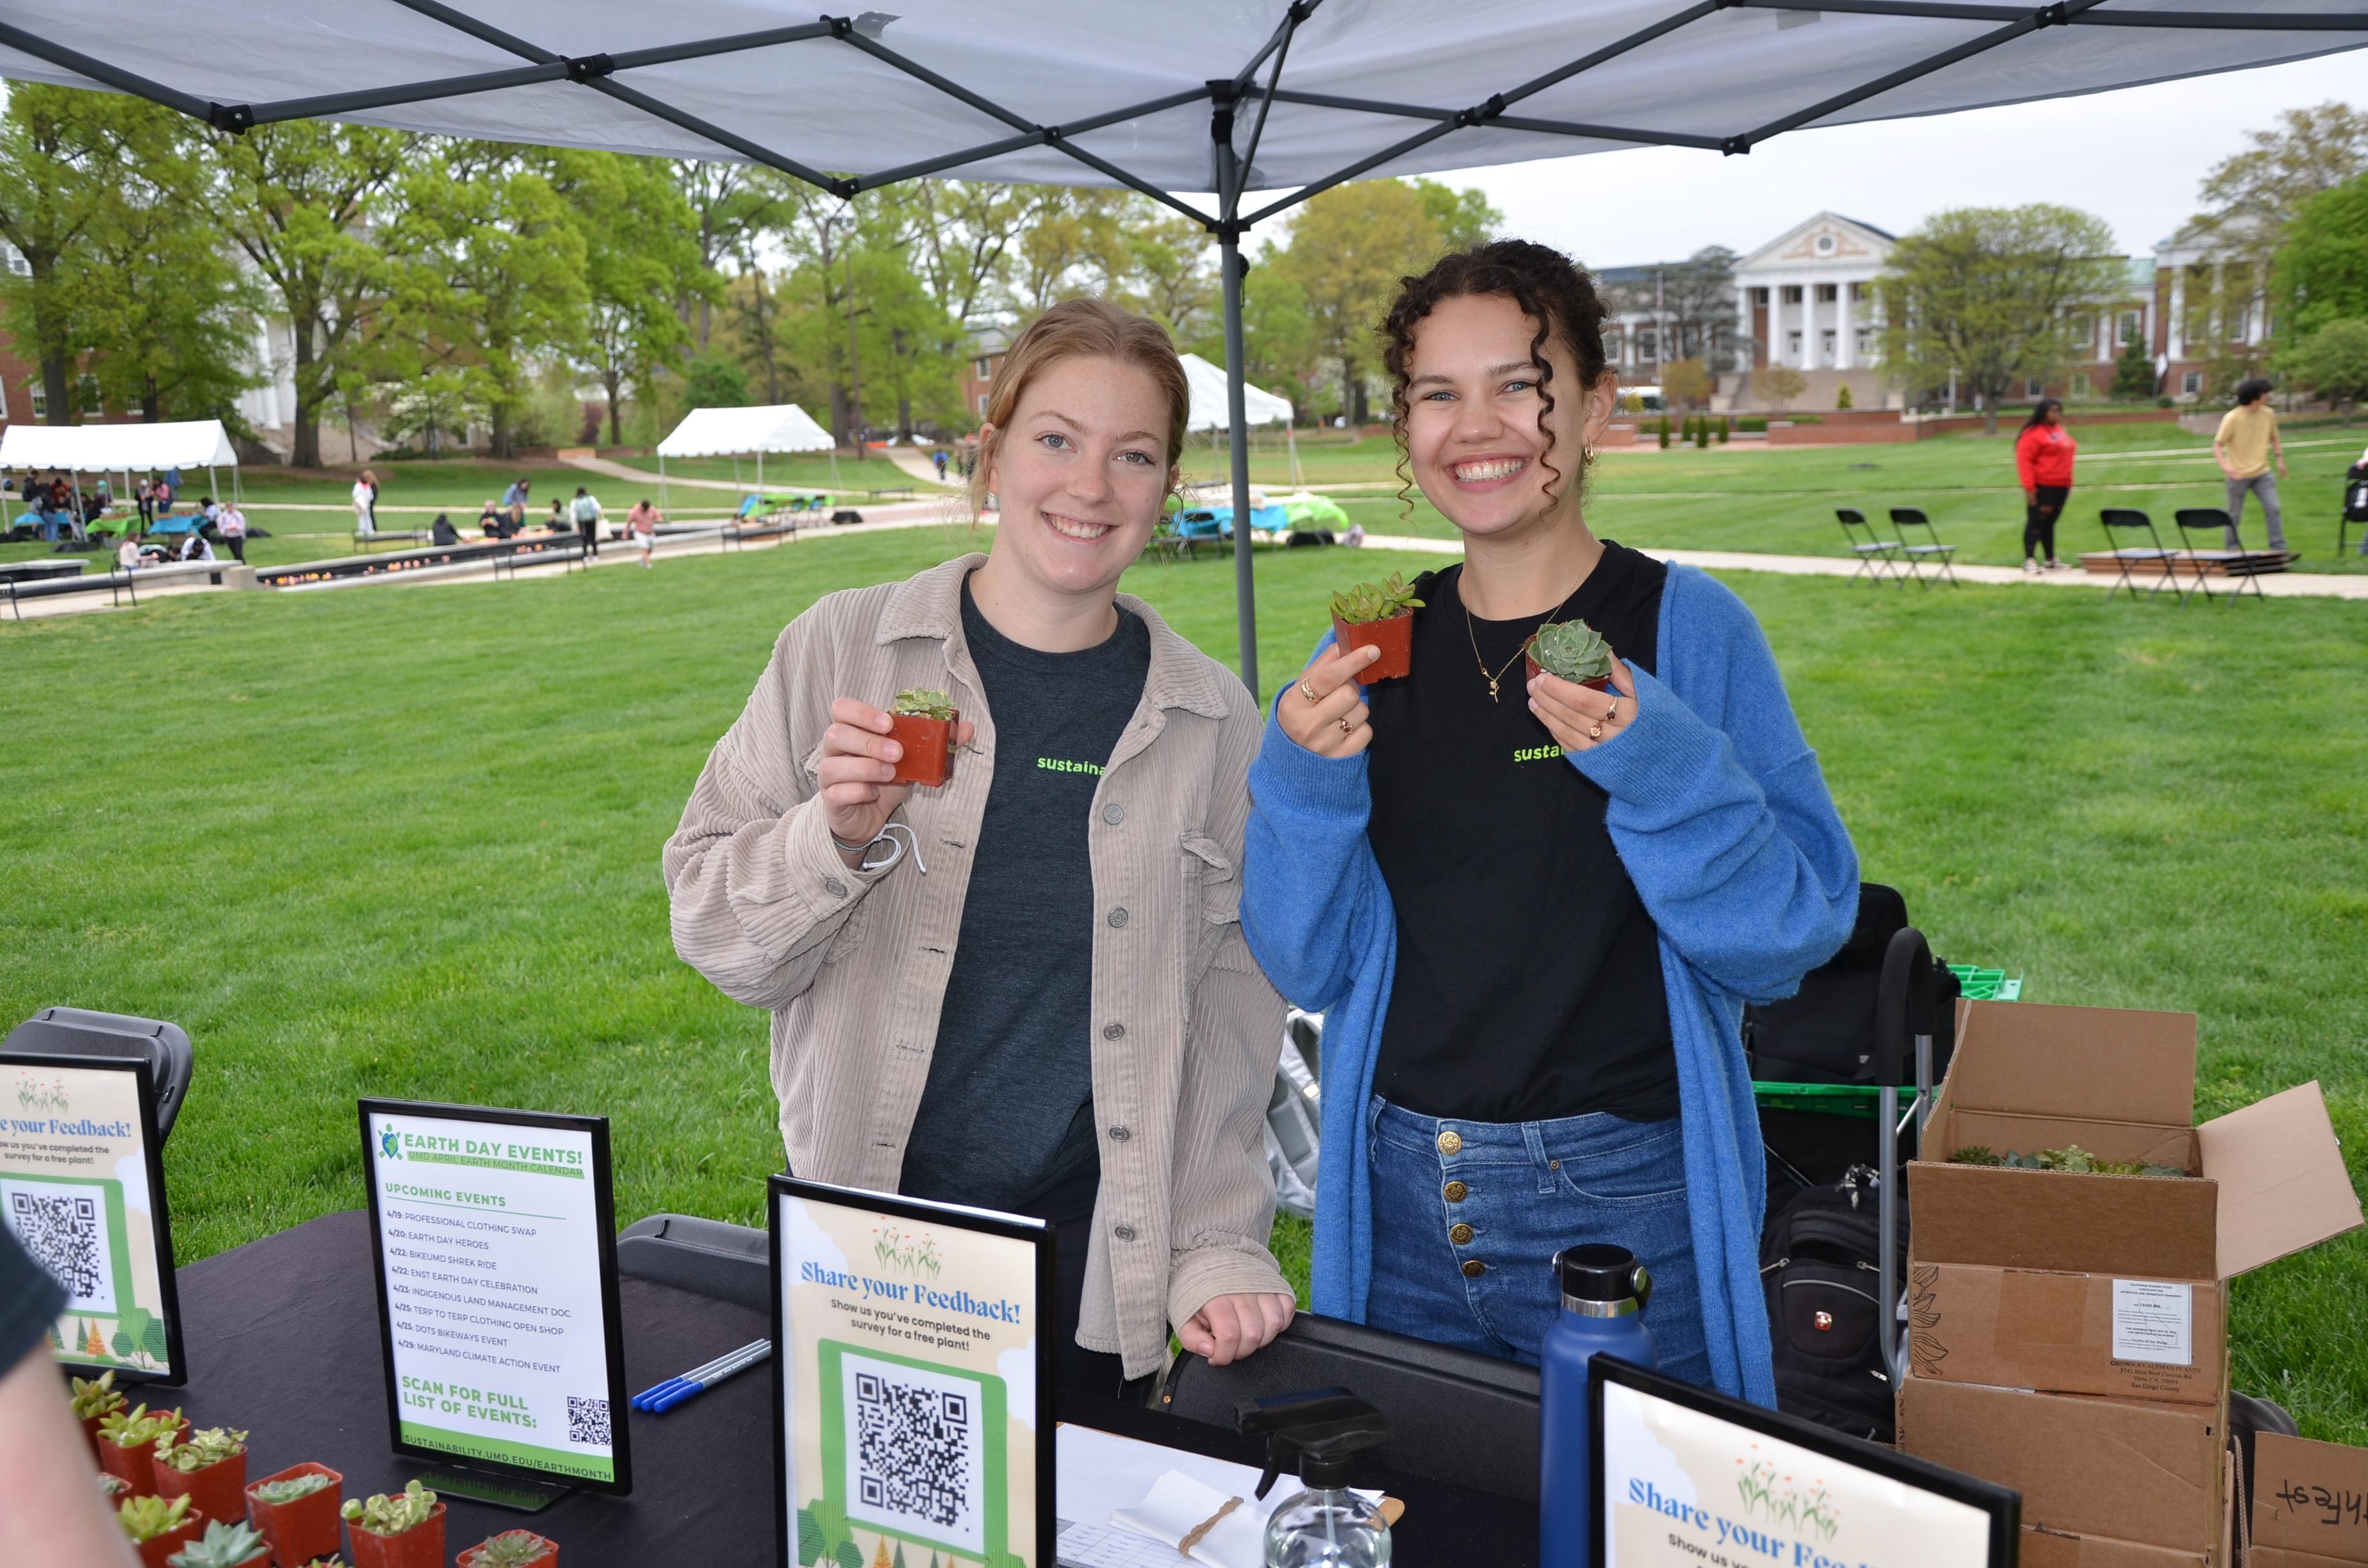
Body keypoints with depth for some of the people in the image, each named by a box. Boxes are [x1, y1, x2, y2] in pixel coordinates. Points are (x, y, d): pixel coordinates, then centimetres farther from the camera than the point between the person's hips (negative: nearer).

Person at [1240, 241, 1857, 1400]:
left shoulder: (1688, 629, -6)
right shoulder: (1371, 647, 3)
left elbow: (1798, 932, -12)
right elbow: (1310, 961, 1)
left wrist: (1652, 760, -25)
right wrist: (1304, 778, -15)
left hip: (1625, 1204, -3)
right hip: (1400, 1205, 3)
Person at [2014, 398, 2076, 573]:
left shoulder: (2060, 431, 16)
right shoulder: (2033, 433, -10)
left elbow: (2065, 458, 23)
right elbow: (2024, 460, -16)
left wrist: (2068, 483, 18)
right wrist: (2029, 486, -20)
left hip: (2060, 486, 8)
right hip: (2041, 487, -8)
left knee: (2049, 524, 13)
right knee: (2036, 522, -5)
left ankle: (2051, 561, 18)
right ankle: (2029, 560, -3)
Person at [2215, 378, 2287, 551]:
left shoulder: (2269, 414, 0)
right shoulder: (2232, 418, -15)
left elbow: (2274, 438, 18)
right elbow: (2217, 444, -11)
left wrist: (2280, 458, 8)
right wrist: (2224, 465, -26)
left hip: (2262, 473, 3)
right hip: (2238, 475, -3)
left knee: (2273, 509, -9)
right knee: (2235, 516, 6)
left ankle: (2279, 549, -4)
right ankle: (2232, 551, 21)